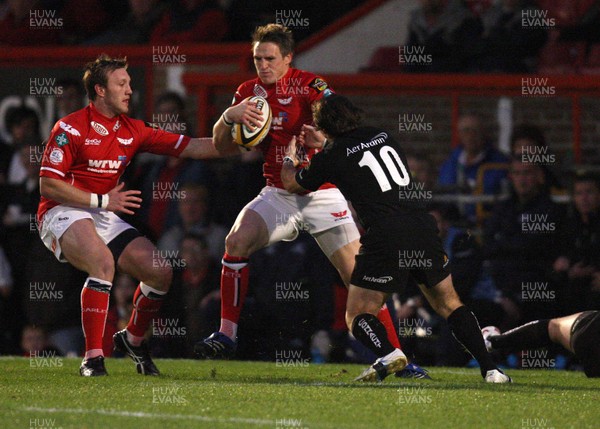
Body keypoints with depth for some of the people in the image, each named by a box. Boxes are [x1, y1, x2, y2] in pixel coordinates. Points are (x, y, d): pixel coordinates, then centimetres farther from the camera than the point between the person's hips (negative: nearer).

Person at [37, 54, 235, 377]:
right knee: (103, 262, -35)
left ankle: (132, 340, 20)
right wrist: (102, 200, -16)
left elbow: (189, 147, 7)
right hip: (64, 214, -7)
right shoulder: (70, 128, -10)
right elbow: (48, 185, -13)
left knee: (160, 271, -6)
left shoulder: (132, 130, 8)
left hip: (105, 217, 7)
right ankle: (92, 358, -29)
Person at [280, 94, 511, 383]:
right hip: (422, 226, 5)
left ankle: (388, 354, -23)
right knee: (448, 305, 19)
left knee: (357, 316, 7)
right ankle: (489, 368, 6)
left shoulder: (332, 157, 3)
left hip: (386, 240, -5)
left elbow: (291, 184, 22)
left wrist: (290, 156, 43)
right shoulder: (381, 135, 16)